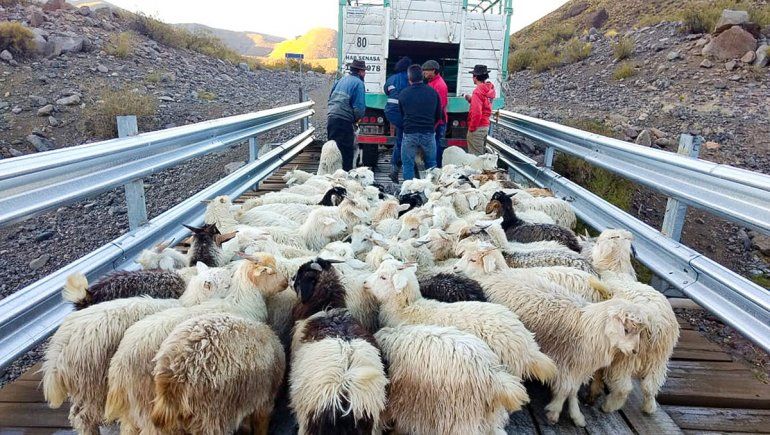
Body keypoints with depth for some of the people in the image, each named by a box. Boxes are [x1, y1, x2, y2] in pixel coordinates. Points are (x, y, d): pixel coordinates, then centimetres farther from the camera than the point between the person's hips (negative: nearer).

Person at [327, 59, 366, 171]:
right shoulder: (358, 83, -7)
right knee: (347, 152, -1)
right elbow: (360, 107, -15)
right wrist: (356, 119, 3)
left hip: (331, 118, 8)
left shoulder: (341, 80, 17)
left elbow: (330, 98, 22)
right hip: (344, 122, -8)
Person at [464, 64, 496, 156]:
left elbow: (476, 112, -24)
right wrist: (471, 99, 12)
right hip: (485, 125, 9)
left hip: (478, 127, -9)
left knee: (475, 155, -3)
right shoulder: (489, 89, 8)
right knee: (480, 153, 17)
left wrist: (471, 127, -15)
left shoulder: (478, 91, -19)